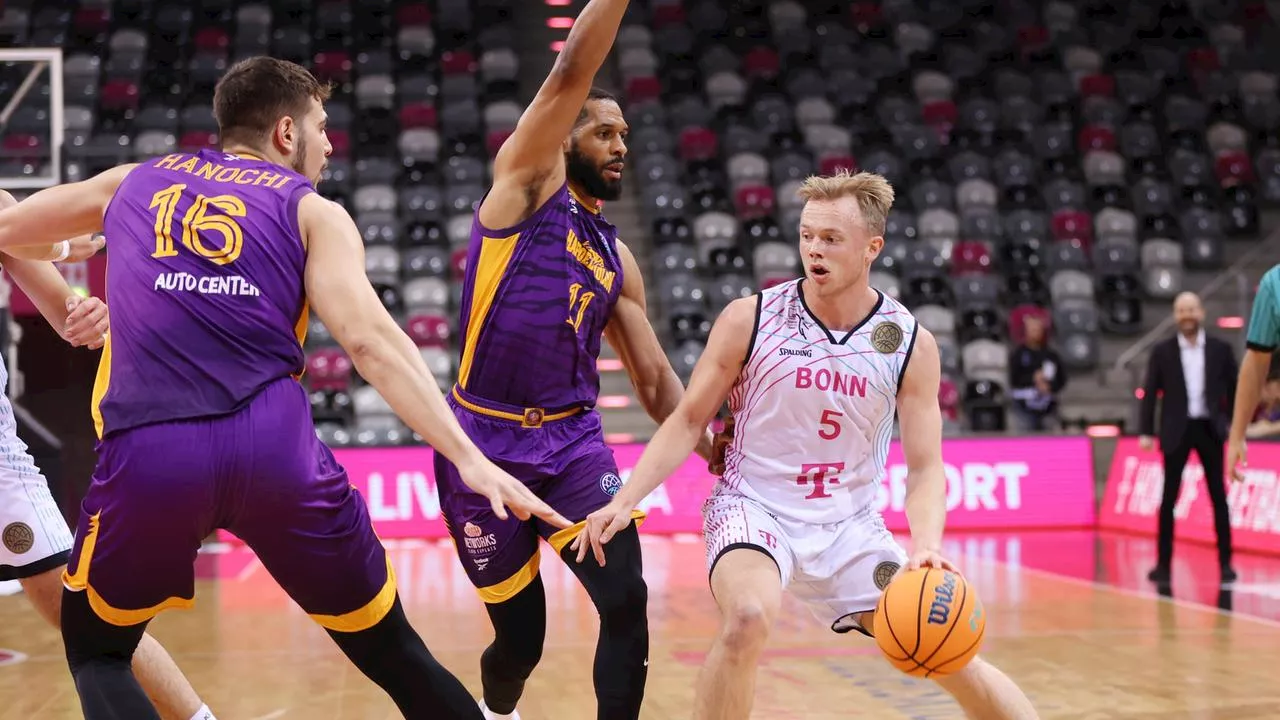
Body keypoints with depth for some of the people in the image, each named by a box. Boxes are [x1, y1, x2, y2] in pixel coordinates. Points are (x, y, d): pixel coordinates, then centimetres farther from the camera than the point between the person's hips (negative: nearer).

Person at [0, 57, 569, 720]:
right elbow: (369, 340, -3)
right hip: (275, 446, -1)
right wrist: (469, 459, -9)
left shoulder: (133, 181, 24)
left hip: (148, 453, 1)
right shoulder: (312, 212, 13)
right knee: (389, 652, 16)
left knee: (95, 647, 26)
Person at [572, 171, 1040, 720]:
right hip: (752, 508, -2)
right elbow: (689, 421, -2)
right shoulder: (749, 319, -10)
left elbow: (925, 469, -4)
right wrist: (625, 501, -13)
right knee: (748, 617, -34)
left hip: (848, 526, 2)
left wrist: (927, 543, -24)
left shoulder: (911, 345, -6)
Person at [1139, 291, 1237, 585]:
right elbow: (1150, 393, 1)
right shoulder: (1162, 352, 1)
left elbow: (1233, 390, 6)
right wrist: (1146, 432, -6)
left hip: (1210, 429, 1)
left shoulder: (1221, 349, 2)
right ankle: (1163, 563, 6)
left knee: (1219, 498, 3)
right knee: (1168, 499, 1)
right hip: (1176, 431, 0)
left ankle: (1225, 562, 9)